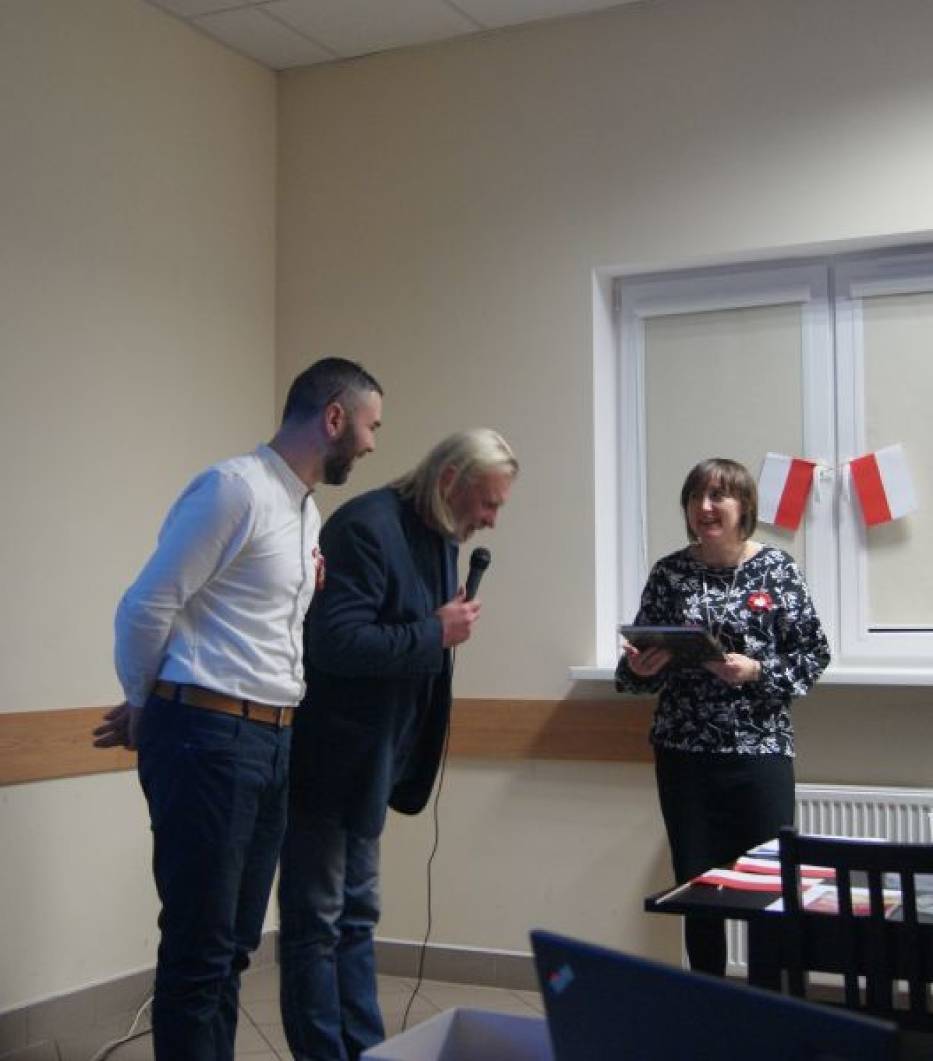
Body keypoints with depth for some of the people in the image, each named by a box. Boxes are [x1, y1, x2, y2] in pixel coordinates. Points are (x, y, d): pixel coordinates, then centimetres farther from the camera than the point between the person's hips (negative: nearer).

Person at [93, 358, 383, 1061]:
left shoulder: (308, 512, 16)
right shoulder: (235, 487, -12)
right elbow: (146, 608, -11)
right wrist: (146, 710, 5)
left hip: (272, 741, 8)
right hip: (207, 739, -8)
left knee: (234, 947, 15)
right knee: (198, 951, -1)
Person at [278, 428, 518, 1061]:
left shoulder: (439, 536, 8)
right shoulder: (367, 528, -20)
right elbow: (334, 642, -28)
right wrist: (436, 635, -22)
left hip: (371, 763, 9)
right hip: (328, 758, -9)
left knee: (356, 917, 17)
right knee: (316, 924, 2)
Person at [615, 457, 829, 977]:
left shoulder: (776, 567, -2)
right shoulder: (669, 573, 4)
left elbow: (814, 653, -2)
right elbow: (641, 669, 10)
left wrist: (756, 671, -16)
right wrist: (638, 669, -12)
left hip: (761, 750, -2)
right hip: (685, 754, 2)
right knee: (697, 889, 7)